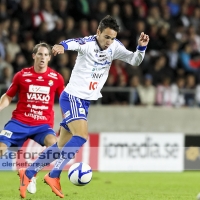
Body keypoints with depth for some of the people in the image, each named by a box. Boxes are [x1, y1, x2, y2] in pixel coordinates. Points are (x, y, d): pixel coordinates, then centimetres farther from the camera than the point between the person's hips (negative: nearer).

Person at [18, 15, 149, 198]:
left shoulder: (115, 47, 0)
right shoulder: (88, 44, -19)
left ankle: (27, 173, 20)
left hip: (86, 101, 7)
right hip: (72, 97, -7)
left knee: (63, 146, 9)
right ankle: (53, 176, -16)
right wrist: (62, 46, -63)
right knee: (81, 136, -24)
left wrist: (141, 48, -18)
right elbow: (73, 43, -40)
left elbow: (134, 61, 3)